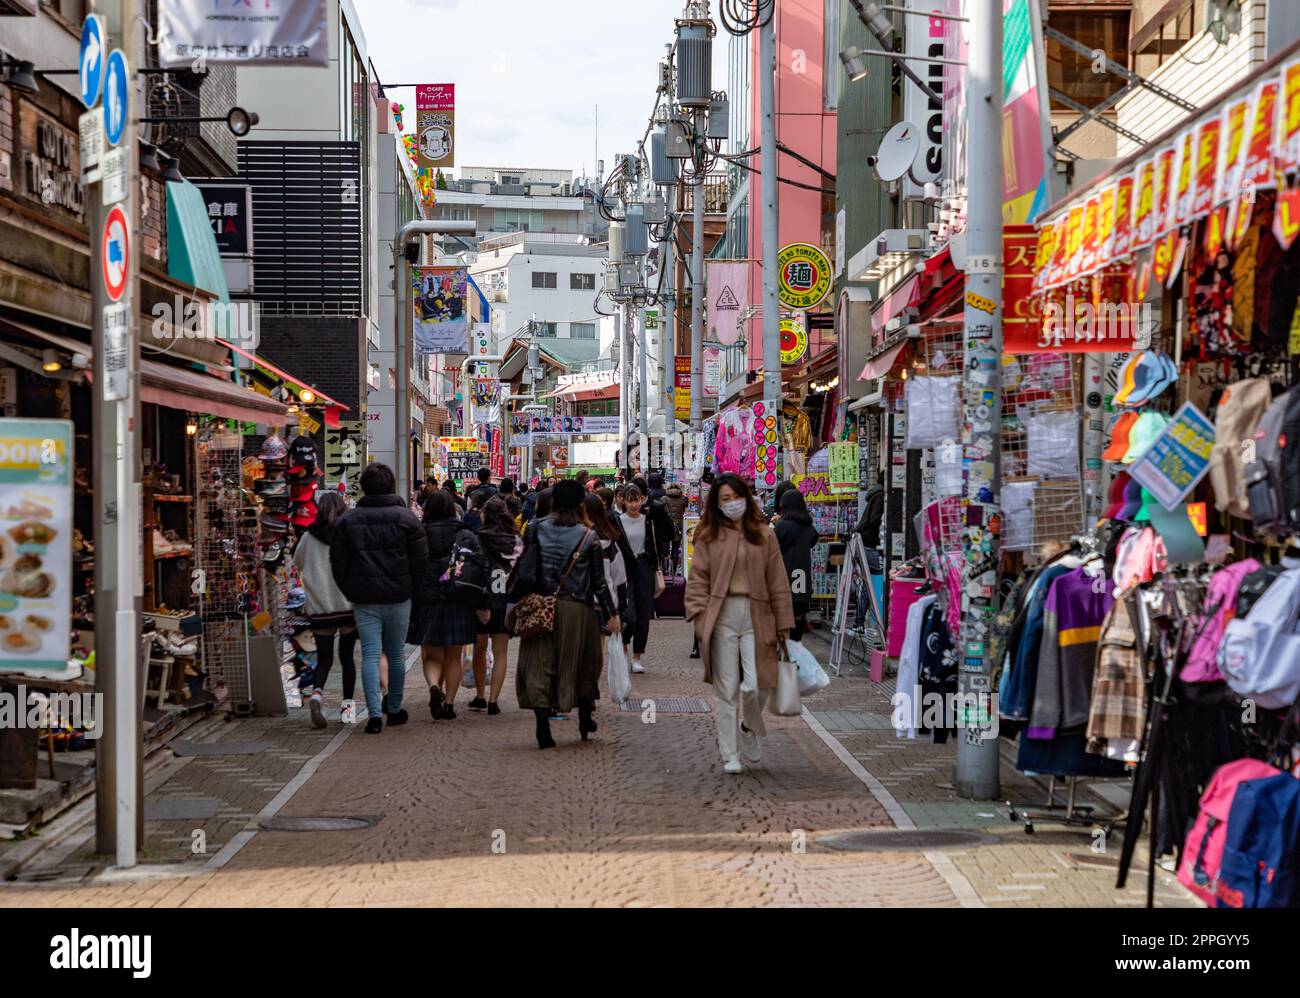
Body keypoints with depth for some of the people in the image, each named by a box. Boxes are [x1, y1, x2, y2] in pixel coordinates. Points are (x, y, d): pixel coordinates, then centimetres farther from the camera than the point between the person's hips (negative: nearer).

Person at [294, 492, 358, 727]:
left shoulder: (309, 537, 0)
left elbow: (298, 562, 15)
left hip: (319, 608, 1)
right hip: (349, 604, -1)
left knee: (324, 658, 7)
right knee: (347, 656, 11)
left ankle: (316, 693, -20)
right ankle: (348, 707, 14)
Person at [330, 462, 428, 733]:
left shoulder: (348, 520, 1)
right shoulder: (405, 518, -3)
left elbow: (338, 564, 2)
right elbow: (420, 560, -3)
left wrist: (351, 593, 11)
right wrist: (411, 591, 9)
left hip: (363, 600, 0)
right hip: (398, 598, 0)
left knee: (370, 654, 0)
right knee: (396, 653, 12)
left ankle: (375, 714, -9)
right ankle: (394, 709, 21)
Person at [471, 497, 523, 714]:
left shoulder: (480, 539, -11)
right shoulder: (516, 541, -1)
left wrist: (480, 604, -12)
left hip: (485, 602, -2)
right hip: (508, 602, 2)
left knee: (480, 649, 16)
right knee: (500, 653, 7)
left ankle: (479, 697, 23)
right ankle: (493, 700, 1)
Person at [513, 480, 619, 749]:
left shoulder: (536, 528, -1)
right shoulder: (588, 537, -5)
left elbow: (524, 568, -4)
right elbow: (599, 581, -3)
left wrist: (517, 601, 4)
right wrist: (612, 614, 5)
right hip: (578, 608, 0)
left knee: (539, 666, 3)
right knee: (582, 664, 17)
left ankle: (543, 726, -8)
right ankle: (585, 720, 30)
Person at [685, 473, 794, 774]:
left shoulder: (764, 535, 9)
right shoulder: (708, 537, 6)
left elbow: (778, 583, 9)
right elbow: (697, 581, 5)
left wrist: (783, 624, 7)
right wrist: (701, 618, -6)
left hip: (756, 616, 1)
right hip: (722, 615, 0)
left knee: (754, 686, -8)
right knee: (725, 689, 1)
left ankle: (749, 729, 25)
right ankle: (730, 755, 11)